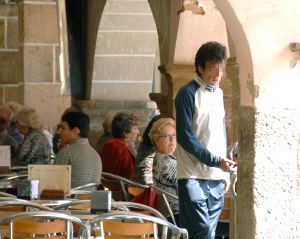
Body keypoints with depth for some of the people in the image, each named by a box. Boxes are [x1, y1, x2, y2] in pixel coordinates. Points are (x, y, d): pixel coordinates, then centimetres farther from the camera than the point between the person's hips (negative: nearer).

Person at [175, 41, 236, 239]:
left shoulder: (218, 93, 15)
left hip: (216, 177, 7)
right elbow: (185, 137, -13)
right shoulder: (188, 94, -8)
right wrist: (215, 161, -18)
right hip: (193, 176, -7)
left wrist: (224, 171, 17)